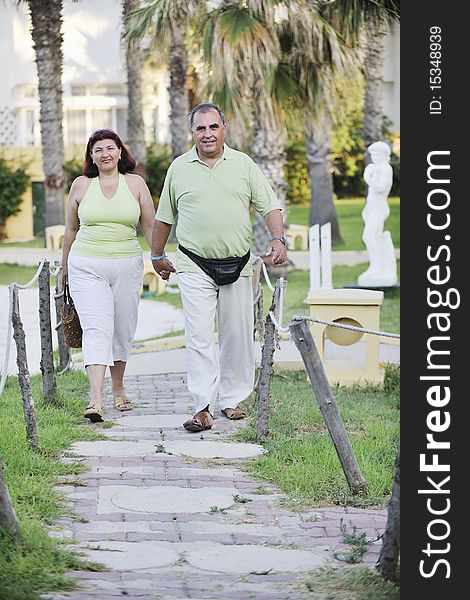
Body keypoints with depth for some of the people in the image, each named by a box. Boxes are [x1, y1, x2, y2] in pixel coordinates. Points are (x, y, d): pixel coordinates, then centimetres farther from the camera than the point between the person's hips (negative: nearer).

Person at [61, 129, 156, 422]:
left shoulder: (135, 184, 5)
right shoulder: (81, 185, 5)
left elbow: (150, 226, 9)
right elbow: (71, 229, 15)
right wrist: (65, 268, 20)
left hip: (127, 266, 2)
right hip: (87, 267, -1)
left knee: (123, 330, 9)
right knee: (96, 329, -14)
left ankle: (118, 389, 28)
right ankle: (96, 399, -23)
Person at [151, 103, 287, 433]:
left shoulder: (243, 164, 6)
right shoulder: (179, 168, 6)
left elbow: (270, 205, 4)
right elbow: (165, 216, 16)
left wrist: (278, 239, -11)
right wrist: (157, 255, 20)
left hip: (237, 265, 1)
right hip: (195, 266, -1)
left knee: (237, 336, 6)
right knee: (199, 335, -10)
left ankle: (231, 399, 19)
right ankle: (203, 407, -13)